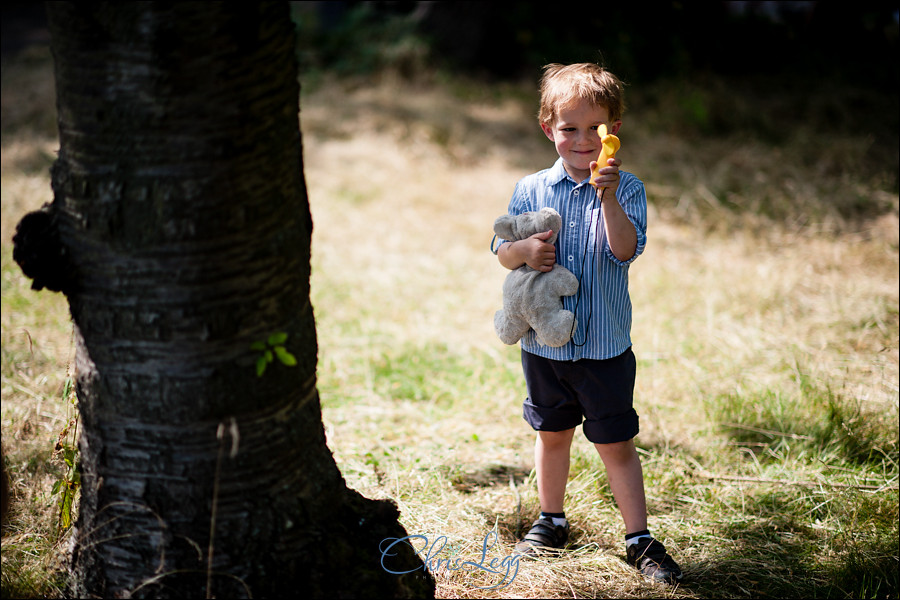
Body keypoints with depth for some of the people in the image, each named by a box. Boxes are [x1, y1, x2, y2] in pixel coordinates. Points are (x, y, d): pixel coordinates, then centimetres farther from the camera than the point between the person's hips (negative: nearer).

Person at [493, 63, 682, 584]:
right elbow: (502, 249, 5)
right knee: (552, 433, 19)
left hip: (605, 344, -3)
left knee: (615, 442, 3)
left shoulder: (626, 189, -7)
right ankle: (551, 520, 37)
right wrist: (525, 252, -17)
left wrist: (609, 198, -34)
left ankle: (640, 539, 13)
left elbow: (626, 249, -21)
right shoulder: (531, 190, 0)